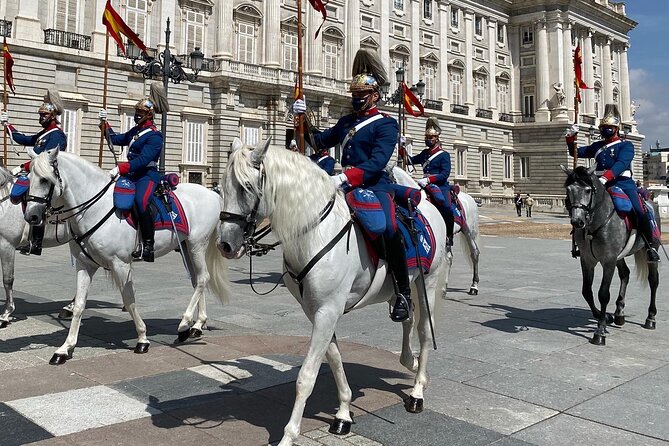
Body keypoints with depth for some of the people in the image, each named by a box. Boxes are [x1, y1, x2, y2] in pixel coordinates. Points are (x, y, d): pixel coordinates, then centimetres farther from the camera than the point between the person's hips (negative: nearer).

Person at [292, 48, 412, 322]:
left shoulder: (386, 124, -2)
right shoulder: (346, 122, 21)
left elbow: (376, 163, -16)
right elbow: (319, 142, 26)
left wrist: (343, 178, -28)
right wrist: (303, 119, 10)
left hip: (375, 186, -8)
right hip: (348, 186, 8)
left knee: (387, 228, -33)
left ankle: (404, 292, -18)